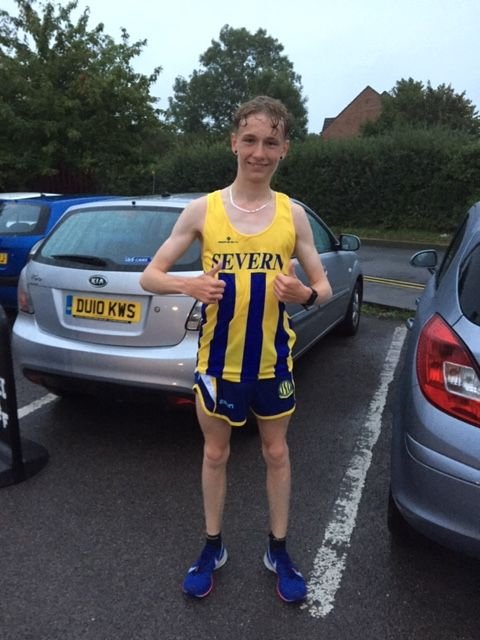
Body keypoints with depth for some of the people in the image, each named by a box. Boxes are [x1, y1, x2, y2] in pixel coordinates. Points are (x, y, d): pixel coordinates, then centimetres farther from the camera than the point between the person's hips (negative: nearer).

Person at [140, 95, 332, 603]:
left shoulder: (292, 214, -4)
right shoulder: (202, 210, -7)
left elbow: (324, 288, 2)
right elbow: (149, 276, -5)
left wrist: (304, 294, -22)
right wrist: (189, 285, -26)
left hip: (273, 360, 1)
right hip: (217, 360, -1)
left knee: (276, 452, 16)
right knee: (215, 453, 16)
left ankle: (278, 550, 39)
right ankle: (213, 546, 39)